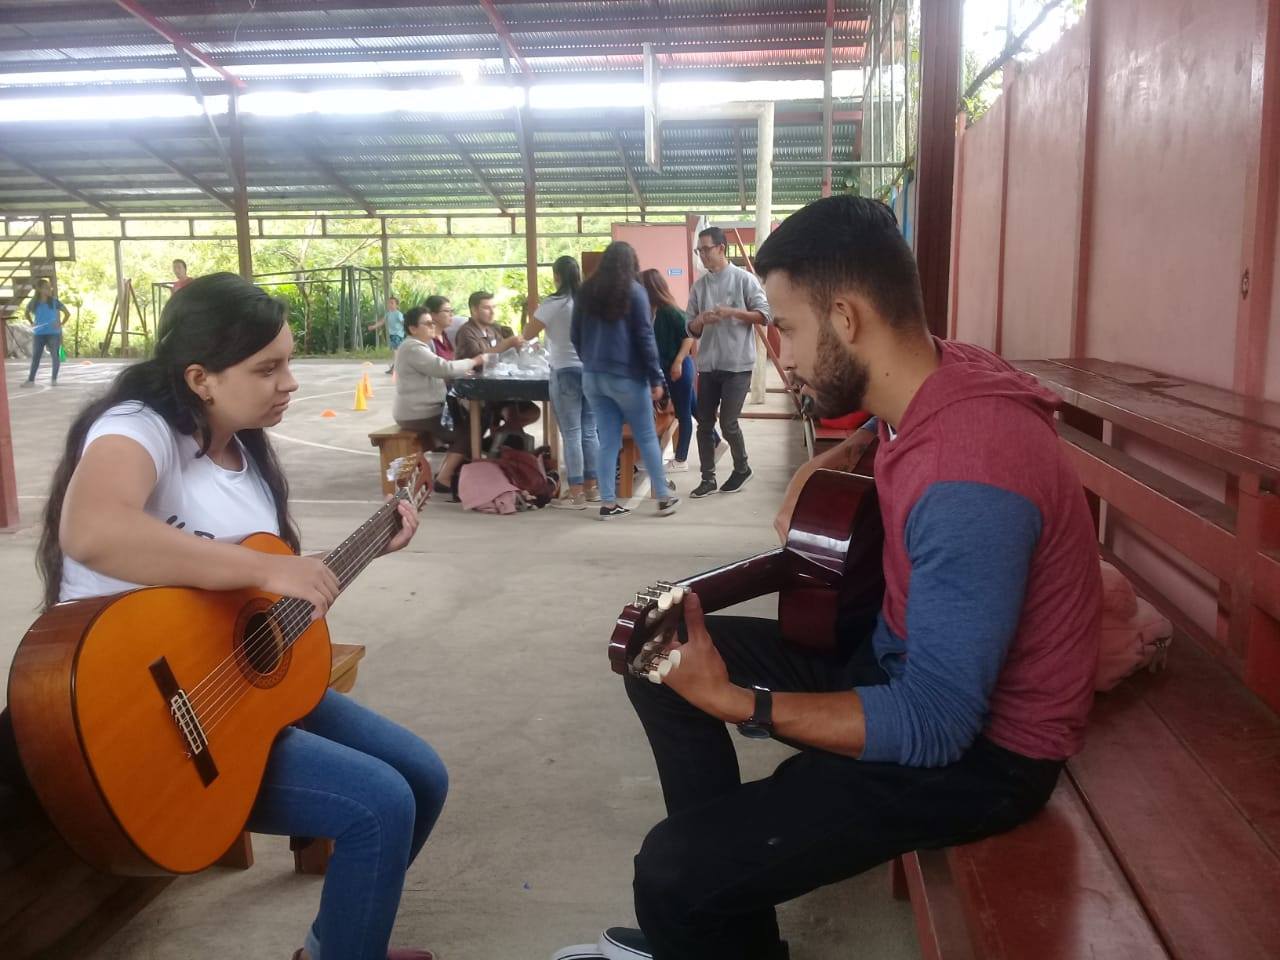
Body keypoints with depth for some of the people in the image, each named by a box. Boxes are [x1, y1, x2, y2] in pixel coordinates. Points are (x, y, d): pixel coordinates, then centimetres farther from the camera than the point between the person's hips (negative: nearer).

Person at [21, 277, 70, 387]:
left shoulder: (54, 302, -3)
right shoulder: (33, 303, 2)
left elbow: (68, 313, 5)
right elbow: (27, 313, 22)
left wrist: (61, 324, -2)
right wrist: (32, 323, 10)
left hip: (53, 333, -2)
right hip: (38, 334, 2)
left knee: (55, 356, -5)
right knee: (35, 357, 4)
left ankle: (54, 379, 3)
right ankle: (31, 380, 8)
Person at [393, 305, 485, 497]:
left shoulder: (420, 346, 17)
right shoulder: (413, 348, -18)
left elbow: (437, 371, 16)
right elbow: (444, 368, -25)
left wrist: (464, 371, -1)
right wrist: (474, 361, -12)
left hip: (425, 410, 11)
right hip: (417, 415, -11)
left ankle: (447, 471, 16)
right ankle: (444, 480, -4)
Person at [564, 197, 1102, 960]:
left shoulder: (968, 480, -32)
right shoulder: (935, 380, -4)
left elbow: (934, 726, -29)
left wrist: (737, 701, -28)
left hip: (980, 745, -9)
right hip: (901, 655, 9)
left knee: (673, 870, -21)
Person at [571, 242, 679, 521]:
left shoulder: (586, 291, 8)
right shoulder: (634, 291, -6)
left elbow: (575, 335, 12)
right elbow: (645, 337, -8)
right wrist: (656, 378, -6)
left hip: (593, 376, 4)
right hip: (626, 375, -4)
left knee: (608, 440, 8)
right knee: (647, 437, 6)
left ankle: (608, 503, 6)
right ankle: (664, 498, 11)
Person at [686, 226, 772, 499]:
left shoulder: (743, 279, -4)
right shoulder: (699, 286, 9)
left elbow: (765, 315, -8)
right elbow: (692, 330, 11)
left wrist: (732, 312, -17)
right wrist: (700, 320, -11)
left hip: (737, 365, -5)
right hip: (708, 365, 5)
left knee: (728, 423, -4)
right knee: (704, 424, 5)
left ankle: (742, 468, 20)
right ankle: (708, 479, 15)